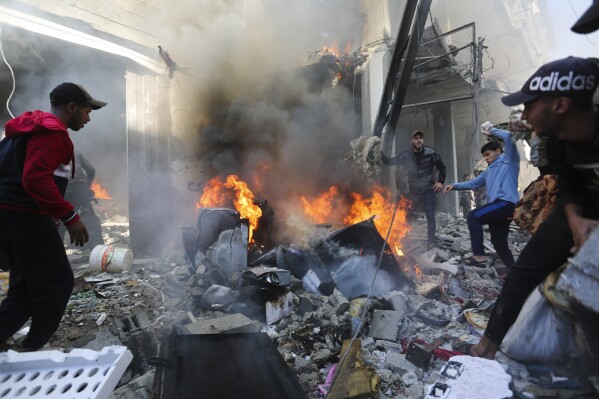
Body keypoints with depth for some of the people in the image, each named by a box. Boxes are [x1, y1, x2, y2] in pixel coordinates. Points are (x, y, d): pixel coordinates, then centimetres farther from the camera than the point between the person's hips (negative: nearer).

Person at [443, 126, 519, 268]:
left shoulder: (509, 160, 7)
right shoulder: (489, 170, 29)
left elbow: (507, 136, -7)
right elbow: (474, 183, 31)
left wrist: (492, 131, 9)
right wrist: (454, 186, 20)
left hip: (507, 202, -9)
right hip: (499, 204, 9)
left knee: (473, 217, -20)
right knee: (498, 242, 10)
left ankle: (479, 255, -22)